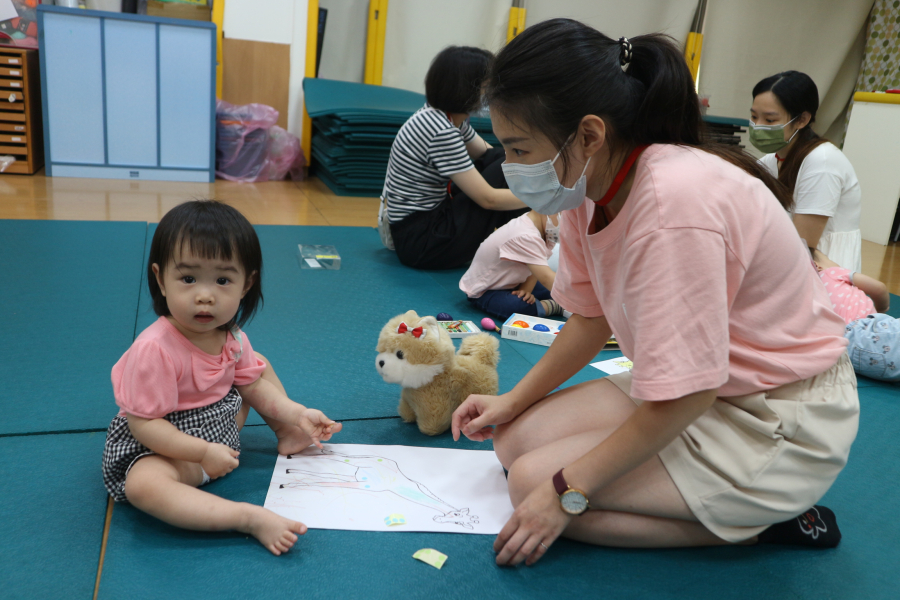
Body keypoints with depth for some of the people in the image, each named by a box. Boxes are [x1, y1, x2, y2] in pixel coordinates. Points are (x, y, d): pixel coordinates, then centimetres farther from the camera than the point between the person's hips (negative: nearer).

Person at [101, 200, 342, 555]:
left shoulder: (232, 337, -9)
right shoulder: (154, 349, -33)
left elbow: (252, 383, 7)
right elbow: (144, 423, -28)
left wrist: (294, 412, -3)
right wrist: (203, 453, -32)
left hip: (221, 428, 8)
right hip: (161, 443, -7)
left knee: (259, 365, 11)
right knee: (142, 485, -39)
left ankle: (287, 434, 23)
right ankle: (251, 518, -38)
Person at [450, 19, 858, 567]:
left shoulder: (673, 204, -32)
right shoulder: (591, 185, -5)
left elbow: (686, 394, -27)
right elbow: (592, 317, 7)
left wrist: (568, 491, -20)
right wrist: (514, 400, 0)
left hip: (781, 420, -9)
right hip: (693, 391, 9)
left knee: (533, 482, -17)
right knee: (518, 440, 0)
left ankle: (764, 520, -2)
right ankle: (737, 504, 7)